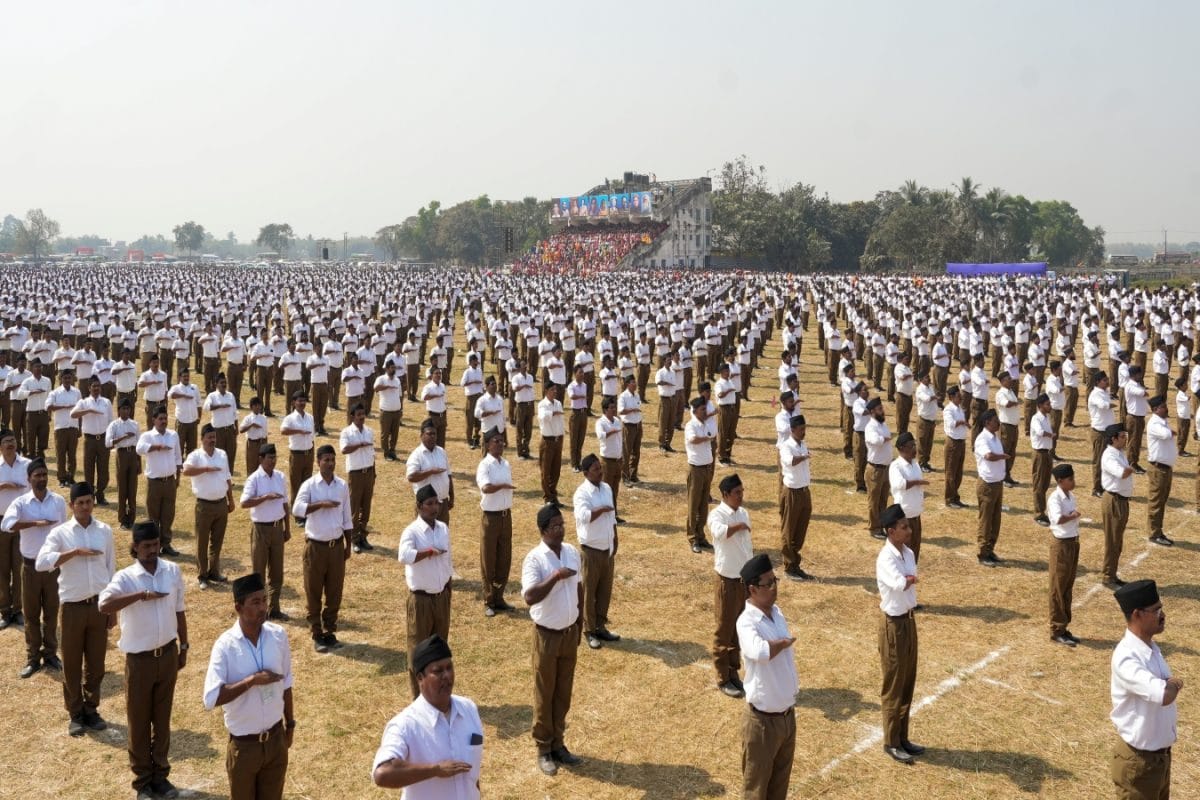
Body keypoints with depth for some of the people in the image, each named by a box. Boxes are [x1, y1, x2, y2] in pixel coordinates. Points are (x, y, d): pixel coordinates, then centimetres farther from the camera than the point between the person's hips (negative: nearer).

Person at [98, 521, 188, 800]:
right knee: (139, 721, 9)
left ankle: (160, 775, 30)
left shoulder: (173, 571, -2)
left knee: (162, 718, 15)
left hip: (167, 654, 3)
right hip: (139, 659, -3)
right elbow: (104, 605, -33)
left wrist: (184, 646, 12)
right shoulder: (126, 577, -14)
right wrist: (141, 595, -35)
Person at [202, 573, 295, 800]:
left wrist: (290, 724, 12)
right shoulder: (225, 645, -19)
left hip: (275, 739, 3)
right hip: (243, 744, -3)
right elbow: (211, 699, -24)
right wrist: (252, 680, -28)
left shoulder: (279, 636, -7)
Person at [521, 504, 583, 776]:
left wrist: (579, 623, 12)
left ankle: (558, 744, 30)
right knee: (544, 693, 8)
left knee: (564, 692, 16)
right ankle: (543, 749, 22)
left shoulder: (572, 552, 0)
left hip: (570, 632, 5)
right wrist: (555, 577, -34)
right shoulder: (534, 559, -19)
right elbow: (530, 597, -29)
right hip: (547, 635, -5)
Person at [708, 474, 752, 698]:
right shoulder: (717, 515, -17)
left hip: (745, 579, 7)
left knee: (739, 630, 16)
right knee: (725, 631, 4)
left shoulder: (744, 513, 6)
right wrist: (740, 526, -26)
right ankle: (723, 679, 16)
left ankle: (733, 673, 29)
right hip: (727, 581, -7)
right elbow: (719, 532, -42)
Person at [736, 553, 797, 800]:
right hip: (762, 719, -7)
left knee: (780, 780, 23)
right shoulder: (747, 622, -24)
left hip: (787, 713, 8)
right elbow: (759, 652, -45)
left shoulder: (776, 612, 2)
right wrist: (786, 642, -25)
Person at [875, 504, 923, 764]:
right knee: (893, 686, 4)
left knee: (908, 684, 17)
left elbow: (906, 583, 1)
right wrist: (911, 579, -19)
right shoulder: (886, 559, -24)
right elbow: (900, 584, -38)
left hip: (909, 619, 8)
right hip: (894, 624, -8)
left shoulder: (909, 553, 3)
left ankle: (903, 738, 30)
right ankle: (891, 742, 18)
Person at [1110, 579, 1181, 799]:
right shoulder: (1126, 657, -28)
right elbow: (1163, 695, -39)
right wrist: (1176, 683, -19)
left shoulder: (1151, 647, 2)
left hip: (1162, 752, 9)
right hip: (1139, 760, -9)